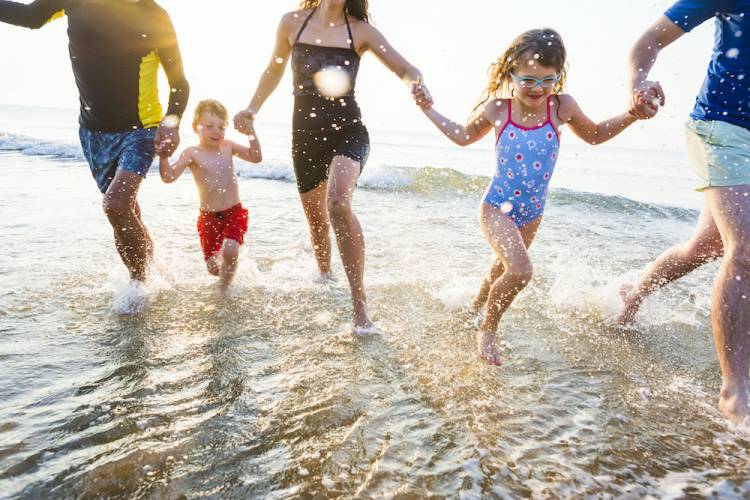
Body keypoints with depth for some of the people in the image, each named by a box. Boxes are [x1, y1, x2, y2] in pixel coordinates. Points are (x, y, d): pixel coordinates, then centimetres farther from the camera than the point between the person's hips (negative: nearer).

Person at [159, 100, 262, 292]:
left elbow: (256, 157, -5)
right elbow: (169, 177, -16)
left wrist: (251, 133, -17)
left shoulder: (228, 147, 1)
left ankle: (224, 289, 2)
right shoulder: (192, 153, -7)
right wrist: (164, 157, -33)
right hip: (208, 216, 0)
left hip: (234, 213, 1)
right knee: (213, 267, 5)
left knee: (229, 250, -24)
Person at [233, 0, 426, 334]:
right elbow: (274, 70, 21)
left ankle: (359, 302, -21)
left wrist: (416, 85, -27)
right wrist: (252, 110, 15)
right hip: (305, 134, 4)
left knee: (338, 203, -29)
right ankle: (324, 277, 42)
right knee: (315, 217, 13)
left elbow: (407, 70, -4)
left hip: (348, 130, -3)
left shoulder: (360, 30, 0)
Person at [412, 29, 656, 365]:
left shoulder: (561, 107, -8)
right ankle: (487, 330, 2)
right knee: (520, 271, -24)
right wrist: (429, 110, 6)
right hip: (497, 207, -4)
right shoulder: (496, 108, -11)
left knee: (503, 270, 22)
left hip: (532, 213, 4)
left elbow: (594, 135, 11)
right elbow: (464, 136, 10)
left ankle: (476, 311, 52)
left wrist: (630, 116, -3)